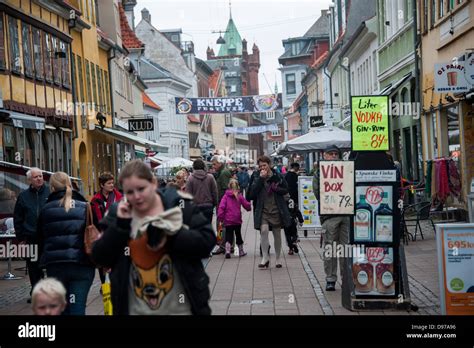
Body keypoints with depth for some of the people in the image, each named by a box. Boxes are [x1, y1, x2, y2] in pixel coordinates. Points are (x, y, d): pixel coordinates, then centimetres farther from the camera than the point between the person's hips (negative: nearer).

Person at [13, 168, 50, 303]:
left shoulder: (50, 193, 1)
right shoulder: (23, 196, 8)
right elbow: (17, 219, 12)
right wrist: (21, 237, 5)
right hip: (31, 238, 3)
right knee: (33, 267, 8)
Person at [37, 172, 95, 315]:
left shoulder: (46, 209, 6)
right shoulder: (84, 207, 3)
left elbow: (41, 240, 12)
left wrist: (44, 261, 22)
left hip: (55, 265, 1)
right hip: (82, 264, -1)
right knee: (77, 308, -2)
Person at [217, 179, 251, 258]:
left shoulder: (226, 196, -3)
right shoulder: (239, 196, -1)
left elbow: (221, 206, -12)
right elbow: (246, 205, 3)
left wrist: (220, 216, -9)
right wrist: (249, 208, 26)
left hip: (228, 220, -1)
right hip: (237, 220, 1)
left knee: (228, 235, 2)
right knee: (238, 234, 16)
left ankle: (227, 251, -17)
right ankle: (241, 251, 25)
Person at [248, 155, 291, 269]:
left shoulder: (278, 176, 1)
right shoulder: (257, 178, 3)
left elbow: (286, 190, 5)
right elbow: (253, 193, -10)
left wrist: (275, 188, -14)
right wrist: (261, 178, -15)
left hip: (276, 210, 0)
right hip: (263, 210, 0)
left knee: (277, 234, 9)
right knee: (264, 230, -21)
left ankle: (278, 259, 24)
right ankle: (265, 257, -11)